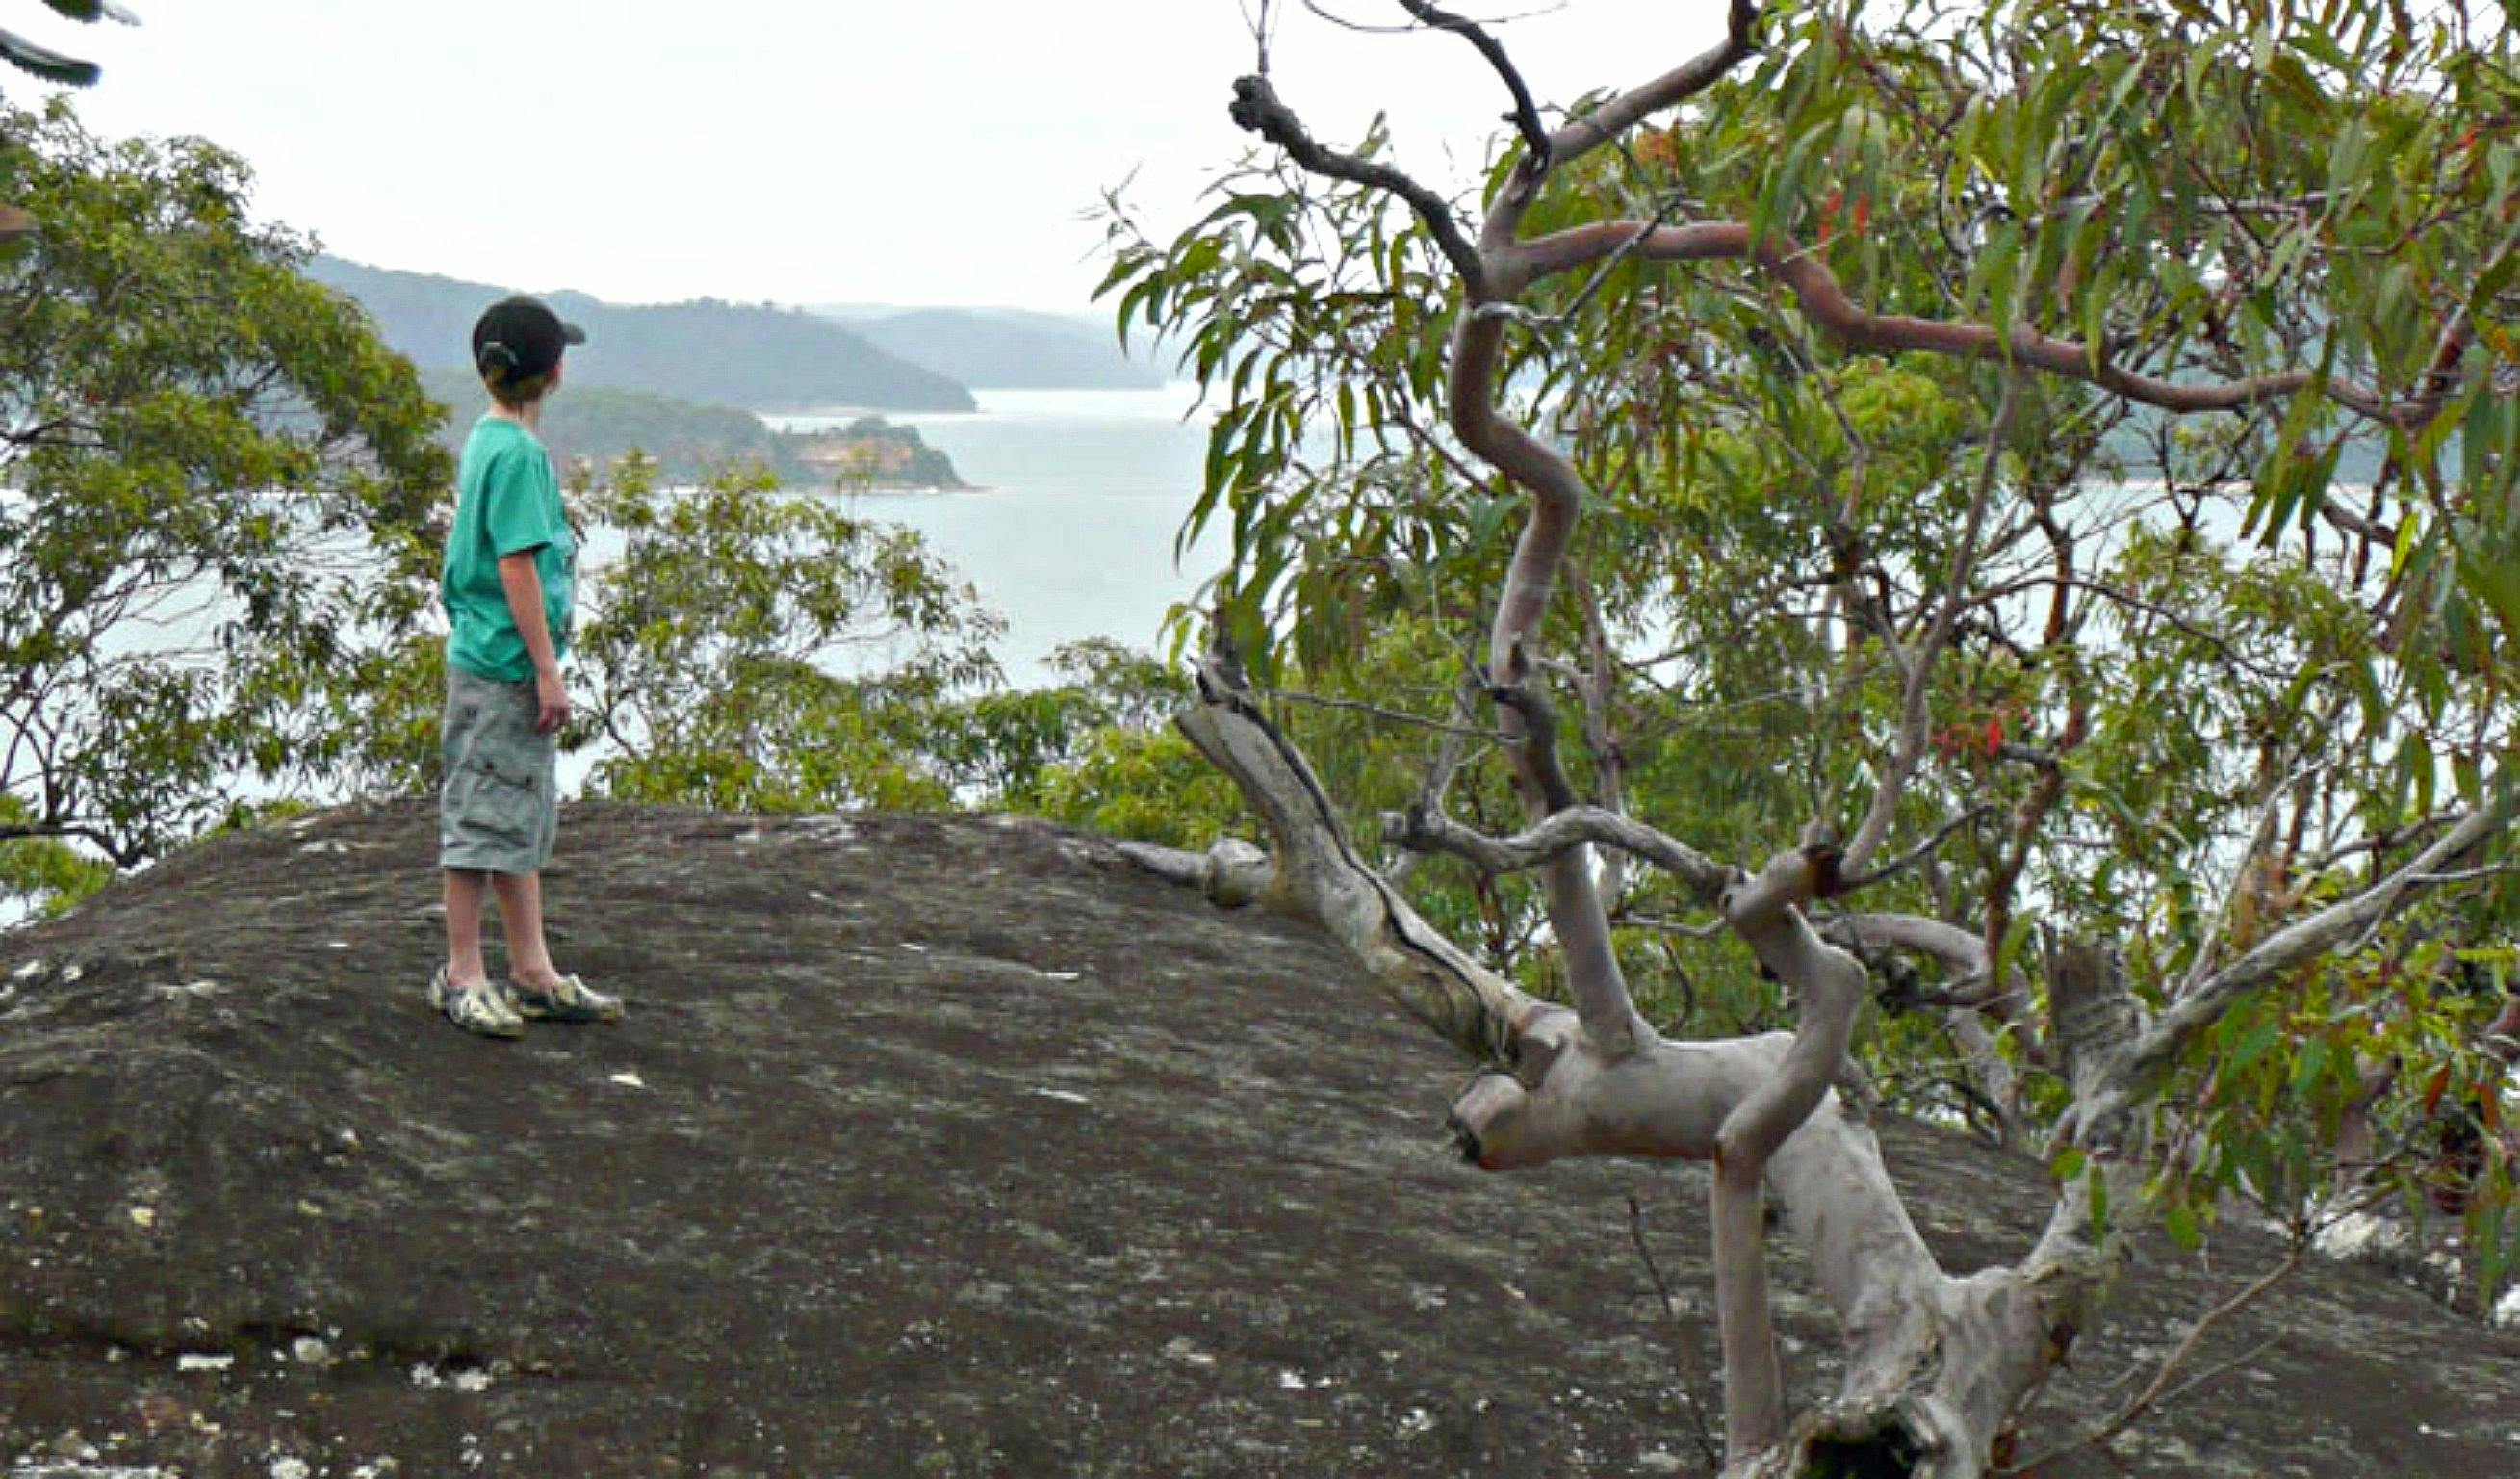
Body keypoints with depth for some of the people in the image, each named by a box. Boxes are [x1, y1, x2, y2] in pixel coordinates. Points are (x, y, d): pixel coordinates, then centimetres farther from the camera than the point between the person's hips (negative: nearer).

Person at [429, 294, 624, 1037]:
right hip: (502, 664, -10)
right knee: (484, 818, -1)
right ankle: (462, 974, 8)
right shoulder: (517, 453, -17)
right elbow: (517, 565, -20)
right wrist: (547, 669, -17)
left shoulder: (489, 440, 12)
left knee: (525, 818, 13)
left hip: (504, 665, 10)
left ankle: (532, 973, 20)